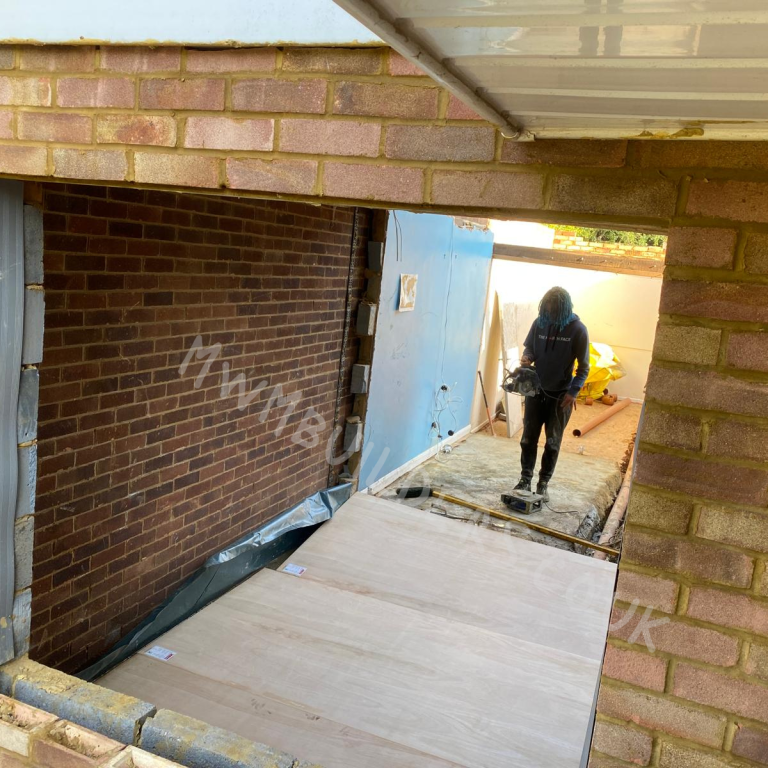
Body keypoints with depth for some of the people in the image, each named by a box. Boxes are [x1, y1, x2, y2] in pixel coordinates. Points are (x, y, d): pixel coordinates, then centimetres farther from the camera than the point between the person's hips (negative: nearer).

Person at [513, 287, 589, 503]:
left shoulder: (578, 329, -12)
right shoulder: (539, 323, -3)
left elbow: (584, 366, -8)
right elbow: (529, 347, 10)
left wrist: (573, 391, -18)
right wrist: (527, 357, -14)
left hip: (560, 395, -2)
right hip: (536, 390, 3)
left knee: (553, 443, 6)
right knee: (528, 438, 4)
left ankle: (543, 484, 16)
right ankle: (525, 480, 15)